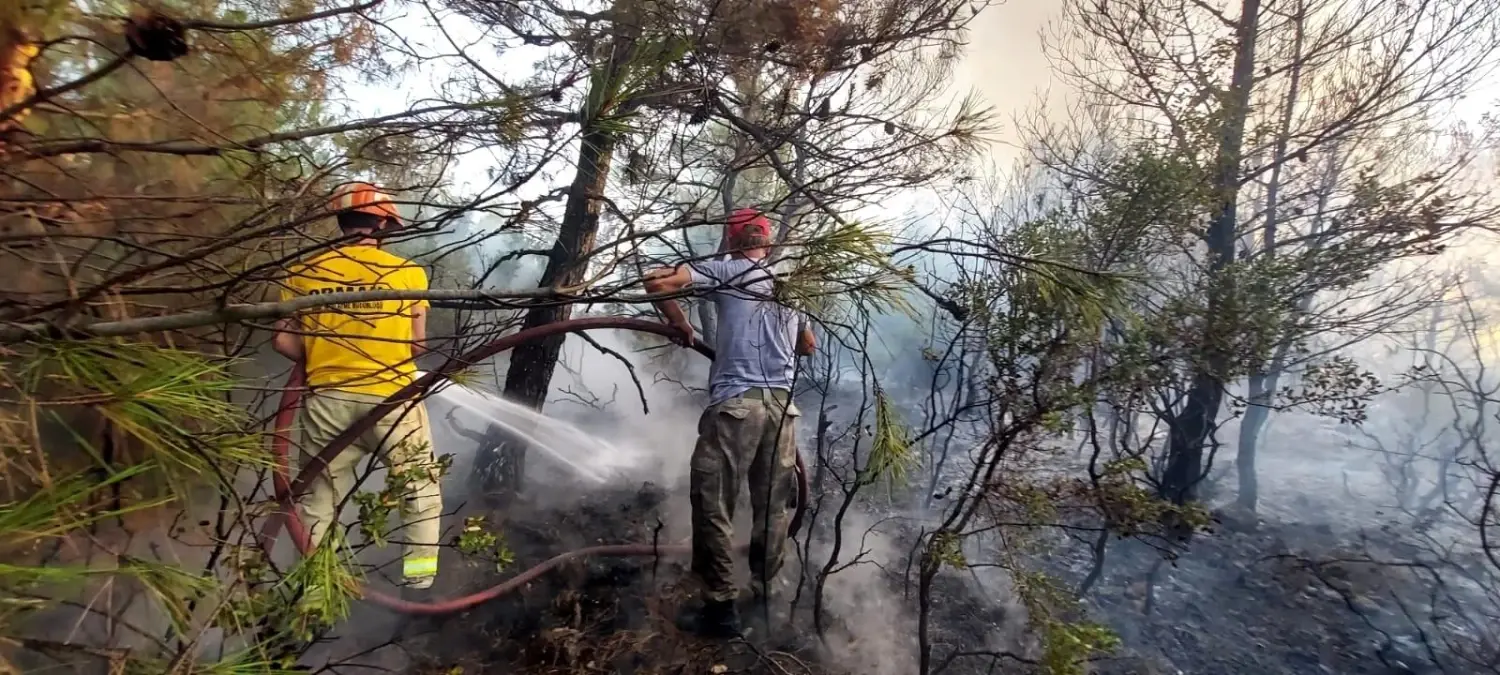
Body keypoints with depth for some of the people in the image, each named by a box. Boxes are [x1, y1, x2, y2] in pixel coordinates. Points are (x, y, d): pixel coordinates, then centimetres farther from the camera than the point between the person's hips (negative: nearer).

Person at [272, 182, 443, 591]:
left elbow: (284, 341, 2)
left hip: (327, 400, 3)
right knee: (420, 485, 15)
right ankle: (420, 573, 16)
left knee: (320, 495, 19)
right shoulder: (407, 271, -6)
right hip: (390, 397, -3)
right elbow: (418, 345, -5)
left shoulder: (304, 273, 2)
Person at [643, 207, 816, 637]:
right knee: (774, 505, 14)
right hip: (783, 404, 6)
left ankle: (721, 609, 8)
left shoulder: (726, 270, 2)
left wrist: (681, 326, 9)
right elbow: (808, 346, 31)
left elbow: (656, 282, -5)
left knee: (713, 504, 3)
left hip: (737, 403, -6)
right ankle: (765, 594, 26)